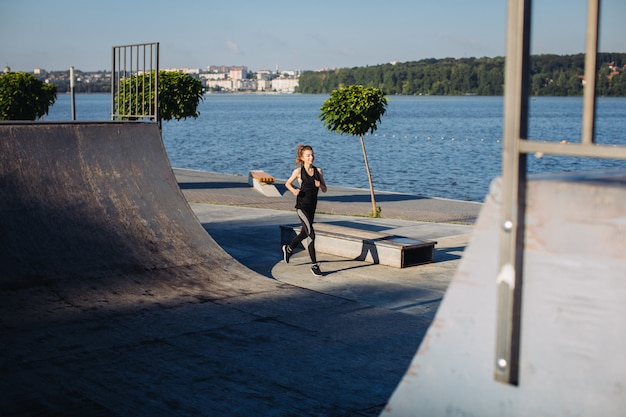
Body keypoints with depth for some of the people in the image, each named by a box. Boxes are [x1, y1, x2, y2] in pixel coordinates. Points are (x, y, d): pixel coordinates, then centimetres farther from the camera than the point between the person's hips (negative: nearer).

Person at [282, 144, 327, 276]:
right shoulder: (299, 171, -7)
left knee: (305, 233, 21)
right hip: (301, 206, -6)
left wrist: (319, 185, -15)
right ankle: (314, 265, -8)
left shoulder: (318, 171, 3)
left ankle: (288, 248, 50)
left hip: (312, 206, 6)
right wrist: (293, 190, -13)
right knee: (311, 234, -15)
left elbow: (324, 190, 6)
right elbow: (288, 183, 6)